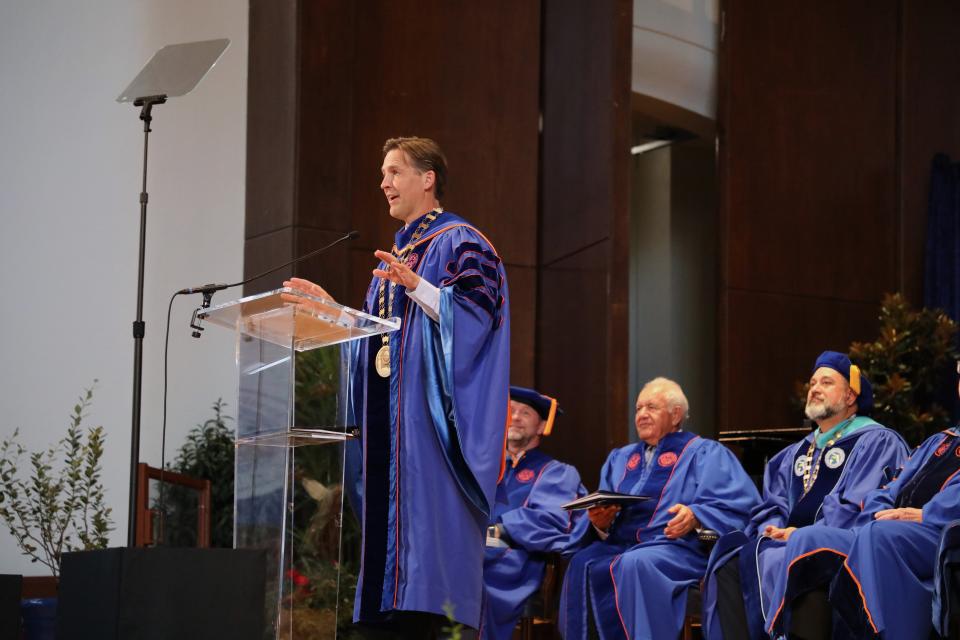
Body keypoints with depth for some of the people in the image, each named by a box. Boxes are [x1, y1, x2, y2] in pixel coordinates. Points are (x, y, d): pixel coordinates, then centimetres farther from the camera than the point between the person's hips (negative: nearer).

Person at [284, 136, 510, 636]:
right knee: (389, 515, 2)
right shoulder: (396, 252, 24)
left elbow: (473, 314, -16)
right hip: (386, 413, 8)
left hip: (430, 407, -8)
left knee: (427, 511, -15)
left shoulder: (460, 243, -2)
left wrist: (416, 285, -27)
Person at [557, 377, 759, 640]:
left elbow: (739, 506, -4)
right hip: (620, 544, 5)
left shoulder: (704, 453, 11)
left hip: (677, 547, -5)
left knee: (636, 564, -38)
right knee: (582, 565, -29)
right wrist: (600, 523, -7)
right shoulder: (620, 458, 27)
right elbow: (599, 519, 18)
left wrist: (696, 517, -22)